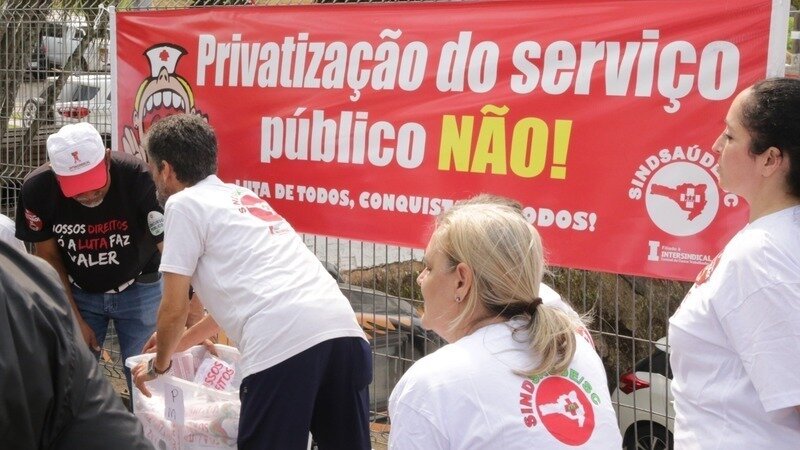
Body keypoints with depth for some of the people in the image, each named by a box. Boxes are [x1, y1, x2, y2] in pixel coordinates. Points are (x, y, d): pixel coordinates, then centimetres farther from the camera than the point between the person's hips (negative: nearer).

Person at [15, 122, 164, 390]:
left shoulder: (138, 177, -30)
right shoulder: (37, 189, -22)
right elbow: (48, 256, -6)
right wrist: (75, 320, -6)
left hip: (138, 290, -2)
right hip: (78, 292, 2)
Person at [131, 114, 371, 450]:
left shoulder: (184, 204, 8)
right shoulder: (242, 197, 31)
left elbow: (174, 308, 8)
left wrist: (159, 363, 28)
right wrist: (178, 342, 52)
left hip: (282, 343, -8)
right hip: (345, 331, 8)